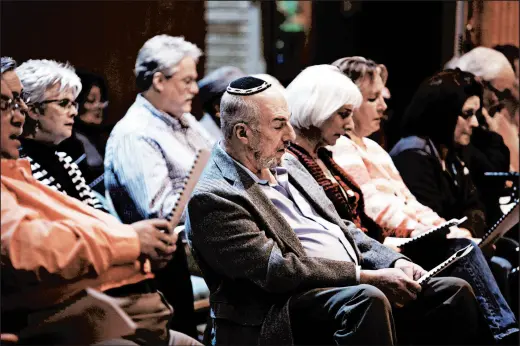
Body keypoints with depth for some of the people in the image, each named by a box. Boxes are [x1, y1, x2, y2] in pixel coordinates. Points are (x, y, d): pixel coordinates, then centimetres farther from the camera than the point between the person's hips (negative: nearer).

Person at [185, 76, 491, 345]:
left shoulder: (287, 167, 18)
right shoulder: (213, 198, -10)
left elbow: (341, 229, 23)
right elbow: (276, 269, -18)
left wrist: (394, 262, 5)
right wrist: (367, 276, -18)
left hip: (355, 289, 9)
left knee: (454, 292, -4)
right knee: (369, 299, -36)